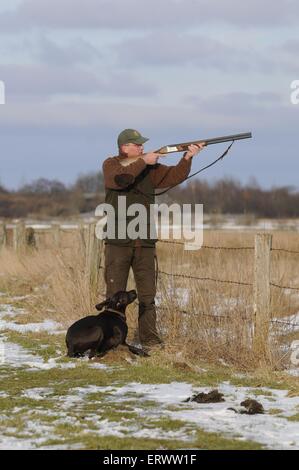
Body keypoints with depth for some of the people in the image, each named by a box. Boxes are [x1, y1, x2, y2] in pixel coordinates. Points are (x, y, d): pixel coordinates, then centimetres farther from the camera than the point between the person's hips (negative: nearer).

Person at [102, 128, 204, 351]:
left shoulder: (151, 169, 10)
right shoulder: (111, 165, 0)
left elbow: (175, 176, -2)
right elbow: (120, 179, -21)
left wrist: (187, 158, -18)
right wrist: (143, 162, -17)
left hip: (145, 243, 4)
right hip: (118, 241, -3)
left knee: (147, 295, 5)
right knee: (115, 295, -1)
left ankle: (150, 340, 9)